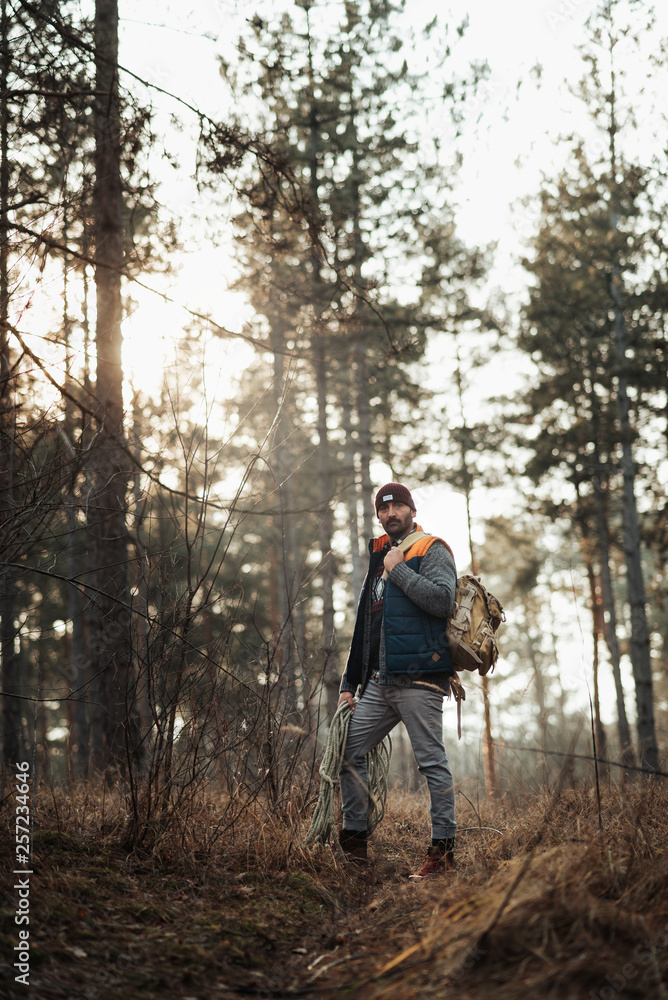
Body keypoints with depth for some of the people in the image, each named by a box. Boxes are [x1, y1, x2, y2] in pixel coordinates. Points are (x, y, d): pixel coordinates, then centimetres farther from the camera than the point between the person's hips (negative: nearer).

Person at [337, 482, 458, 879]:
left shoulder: (432, 551, -1)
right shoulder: (380, 558, 23)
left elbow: (442, 599, -21)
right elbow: (365, 627, 25)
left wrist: (399, 570, -11)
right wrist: (349, 683, 21)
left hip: (418, 678, -8)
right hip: (380, 681, 8)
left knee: (433, 761, -5)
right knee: (348, 751, 6)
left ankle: (444, 848, -1)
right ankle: (354, 840, 14)